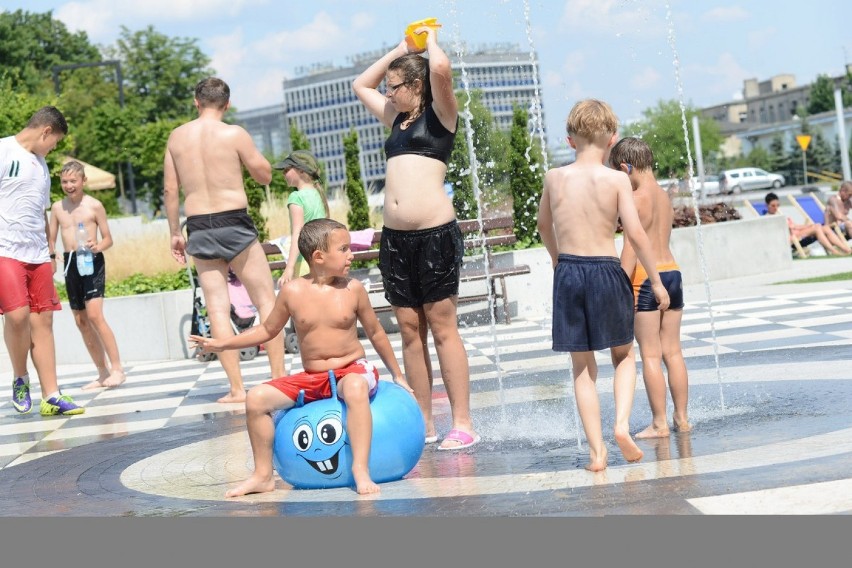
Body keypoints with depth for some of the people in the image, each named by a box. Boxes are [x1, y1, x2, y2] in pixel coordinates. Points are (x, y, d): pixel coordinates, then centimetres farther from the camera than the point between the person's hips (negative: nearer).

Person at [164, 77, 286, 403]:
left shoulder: (177, 137, 4)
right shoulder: (234, 134, -8)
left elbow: (170, 189, 6)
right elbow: (265, 176, 0)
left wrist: (175, 234, 13)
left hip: (198, 229, 3)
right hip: (234, 225, -3)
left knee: (217, 307, 4)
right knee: (266, 300, 7)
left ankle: (237, 388, 2)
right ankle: (279, 378, 4)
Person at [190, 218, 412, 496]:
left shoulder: (352, 288, -4)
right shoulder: (293, 291, -3)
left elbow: (375, 332, 8)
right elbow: (267, 329, 12)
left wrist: (397, 375, 14)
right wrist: (222, 344, 6)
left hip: (353, 369, -3)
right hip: (310, 378, 3)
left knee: (356, 388, -38)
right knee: (257, 398, -11)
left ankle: (361, 469, -37)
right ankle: (263, 475, 1)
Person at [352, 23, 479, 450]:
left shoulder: (440, 115, 1)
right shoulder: (397, 119, 20)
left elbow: (440, 67, -18)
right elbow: (361, 84, 35)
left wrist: (430, 38, 2)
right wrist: (400, 48, 26)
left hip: (435, 233, -7)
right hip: (394, 237, 7)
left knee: (443, 328, -5)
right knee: (410, 331, 6)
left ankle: (463, 424, -1)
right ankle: (424, 423, 11)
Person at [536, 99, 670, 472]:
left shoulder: (554, 177, 3)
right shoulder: (616, 179, -6)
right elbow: (636, 234, -11)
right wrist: (656, 280, 0)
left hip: (568, 273, 2)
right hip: (607, 273, -2)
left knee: (583, 367, 11)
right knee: (624, 356, 19)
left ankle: (596, 451, 8)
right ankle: (622, 424, -2)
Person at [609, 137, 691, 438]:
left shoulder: (636, 198, -11)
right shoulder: (664, 195, 12)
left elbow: (631, 247, -15)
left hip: (646, 277, -7)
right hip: (673, 271, 7)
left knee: (650, 354, -1)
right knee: (673, 351, 12)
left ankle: (660, 423, 1)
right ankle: (682, 418, 16)